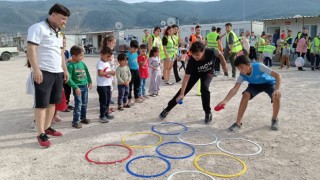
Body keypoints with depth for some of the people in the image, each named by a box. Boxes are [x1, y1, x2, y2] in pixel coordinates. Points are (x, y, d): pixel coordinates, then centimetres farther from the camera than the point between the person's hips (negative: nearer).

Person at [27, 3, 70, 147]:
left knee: (52, 103, 13)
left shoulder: (58, 33, 20)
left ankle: (47, 127, 25)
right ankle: (41, 134, 3)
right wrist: (36, 70, -21)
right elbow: (31, 49, -15)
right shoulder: (38, 28, -7)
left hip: (57, 73, 9)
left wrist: (65, 70, 22)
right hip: (44, 73, -8)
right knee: (41, 104, -4)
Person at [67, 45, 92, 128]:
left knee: (84, 103, 16)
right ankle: (76, 121, 0)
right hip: (77, 87, -7)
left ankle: (83, 117, 31)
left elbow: (87, 73, 18)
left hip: (85, 86, 7)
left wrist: (90, 82, 13)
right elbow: (69, 79, -18)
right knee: (78, 104, -8)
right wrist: (76, 87, -22)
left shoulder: (82, 63, 5)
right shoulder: (70, 65, -15)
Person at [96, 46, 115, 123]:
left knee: (108, 100, 16)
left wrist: (112, 72, -1)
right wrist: (109, 72, -23)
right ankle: (102, 116, 5)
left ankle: (106, 114, 29)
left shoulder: (107, 63, 13)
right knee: (103, 101, -3)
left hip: (108, 84, 9)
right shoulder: (100, 63, -14)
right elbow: (100, 73, -24)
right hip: (102, 85, -9)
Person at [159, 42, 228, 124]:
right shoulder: (192, 61, -37)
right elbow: (186, 77, -34)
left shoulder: (211, 52, -37)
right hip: (196, 72, 0)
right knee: (184, 89, -3)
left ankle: (208, 113, -5)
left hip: (208, 72, 0)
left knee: (204, 88, -25)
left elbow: (220, 54, -13)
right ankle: (167, 109, 10)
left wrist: (224, 67, -2)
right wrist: (182, 93, -37)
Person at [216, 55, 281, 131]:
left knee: (276, 96, -31)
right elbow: (235, 89, -30)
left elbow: (278, 76, -37)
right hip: (255, 85, 3)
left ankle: (274, 120, -1)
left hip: (268, 83, -2)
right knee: (245, 95, -25)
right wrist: (225, 100, -44)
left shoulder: (259, 66, -36)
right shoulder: (242, 75, -24)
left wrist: (277, 89, -53)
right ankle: (238, 123, -15)